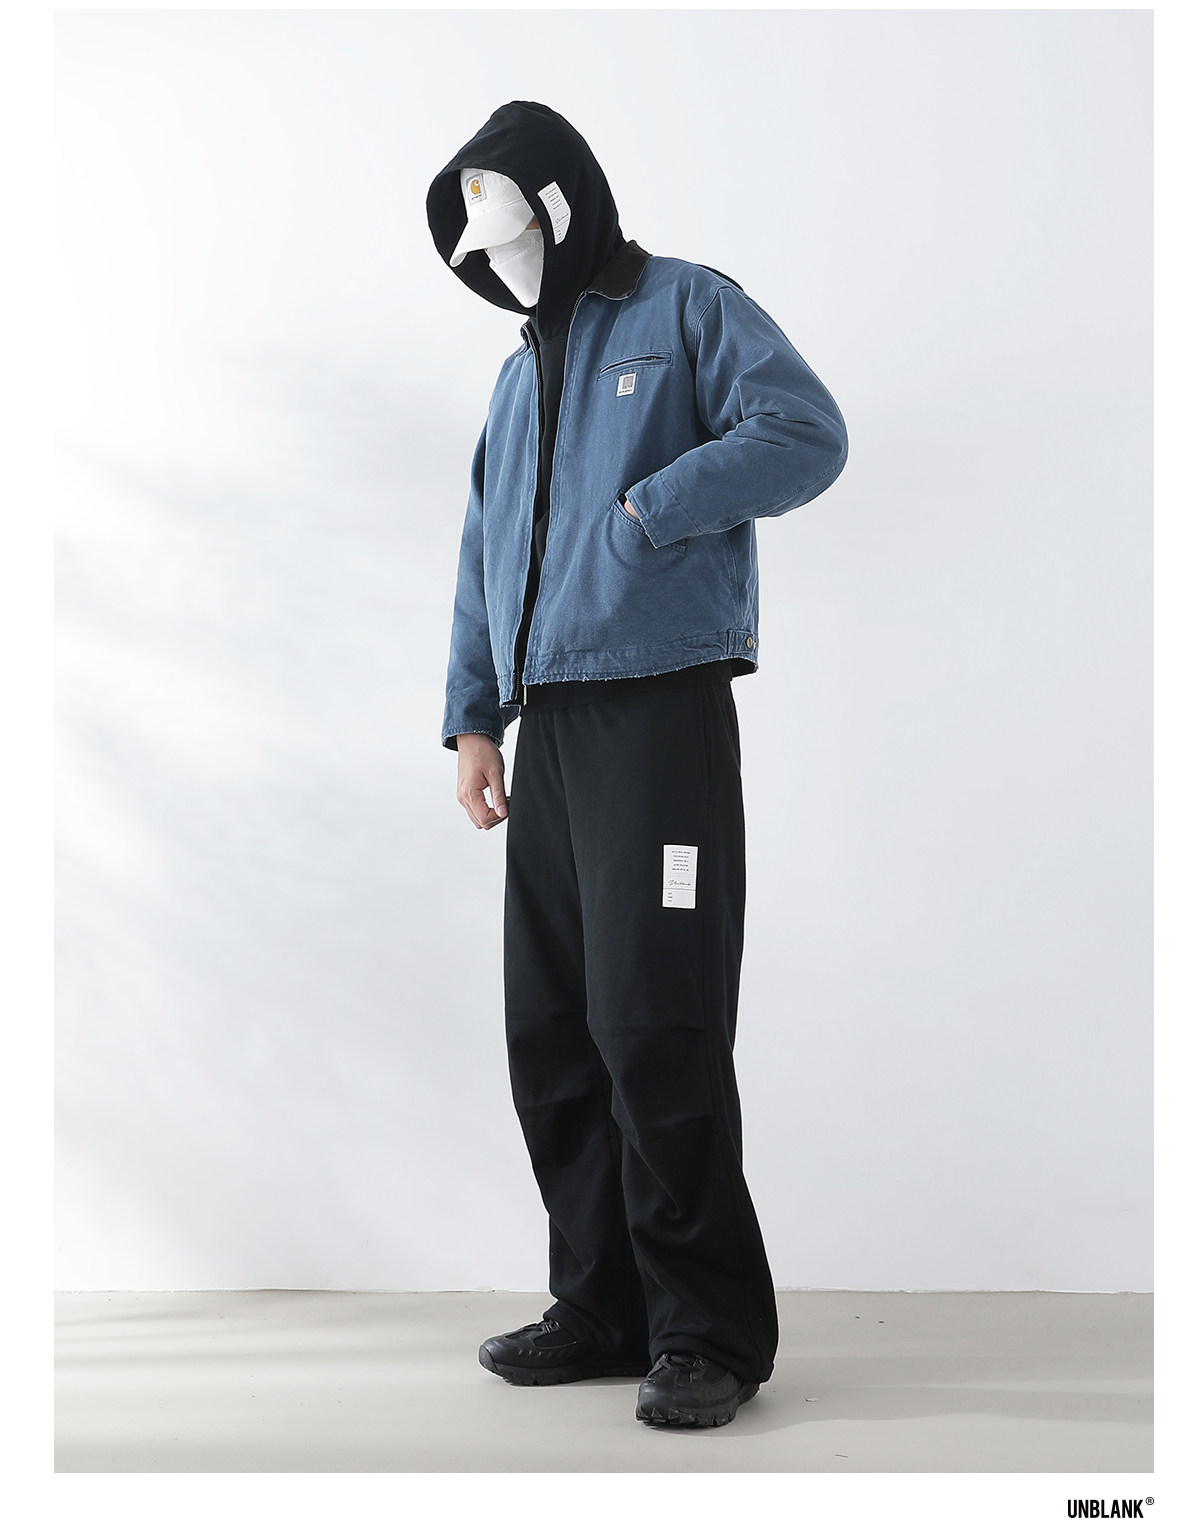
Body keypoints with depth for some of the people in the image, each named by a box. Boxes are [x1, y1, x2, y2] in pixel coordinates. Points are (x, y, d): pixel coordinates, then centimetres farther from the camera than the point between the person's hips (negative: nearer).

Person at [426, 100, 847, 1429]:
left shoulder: (687, 308, 4)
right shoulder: (523, 373, 24)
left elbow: (807, 433, -10)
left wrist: (647, 512, -11)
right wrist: (473, 717, 16)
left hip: (662, 709, -7)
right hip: (549, 727, 7)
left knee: (655, 1024, -10)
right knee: (552, 1031, 7)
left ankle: (709, 1330, 2)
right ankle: (606, 1306, 19)